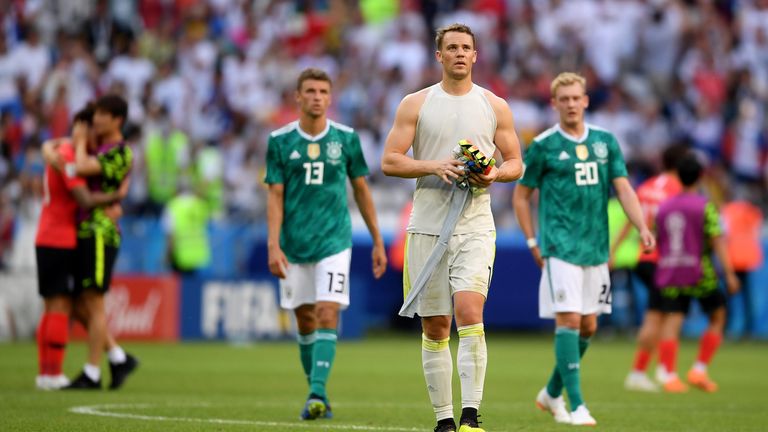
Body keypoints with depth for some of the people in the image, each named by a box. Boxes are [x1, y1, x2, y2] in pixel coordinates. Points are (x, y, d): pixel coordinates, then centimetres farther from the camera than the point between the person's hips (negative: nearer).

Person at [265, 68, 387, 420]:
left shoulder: (346, 138, 1)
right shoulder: (280, 141, 0)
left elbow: (361, 190, 9)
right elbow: (275, 195, -1)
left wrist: (377, 242, 10)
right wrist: (273, 245, -10)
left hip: (334, 242, -1)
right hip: (294, 245, 1)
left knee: (328, 316, -15)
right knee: (306, 322, 8)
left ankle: (317, 393, -20)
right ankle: (316, 395, 21)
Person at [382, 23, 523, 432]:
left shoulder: (495, 106, 9)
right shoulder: (415, 104, 6)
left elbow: (515, 163, 13)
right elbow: (389, 161, 1)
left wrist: (494, 173, -9)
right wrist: (434, 166, -14)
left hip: (475, 227, -1)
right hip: (427, 226, 1)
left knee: (469, 311, -20)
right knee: (434, 326, 4)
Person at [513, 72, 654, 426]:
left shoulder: (605, 141, 9)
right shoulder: (543, 145, -3)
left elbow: (623, 187, 4)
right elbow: (521, 197, 4)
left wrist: (642, 227, -11)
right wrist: (533, 243, -2)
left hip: (596, 249, 5)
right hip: (561, 247, -5)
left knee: (588, 327, 9)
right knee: (569, 320, -13)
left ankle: (552, 394, 27)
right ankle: (576, 406, -11)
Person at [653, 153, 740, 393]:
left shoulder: (663, 207, 9)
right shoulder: (705, 206, -6)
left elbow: (656, 242, 14)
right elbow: (717, 241, -12)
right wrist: (730, 274, -11)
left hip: (669, 273, 4)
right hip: (700, 274, -4)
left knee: (673, 321, 0)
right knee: (718, 318, 11)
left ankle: (670, 375, -12)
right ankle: (699, 369, 2)